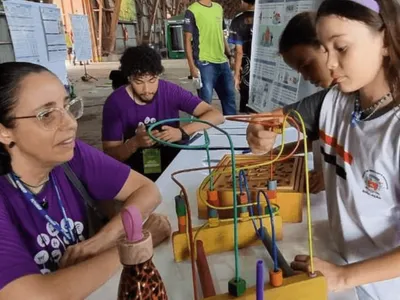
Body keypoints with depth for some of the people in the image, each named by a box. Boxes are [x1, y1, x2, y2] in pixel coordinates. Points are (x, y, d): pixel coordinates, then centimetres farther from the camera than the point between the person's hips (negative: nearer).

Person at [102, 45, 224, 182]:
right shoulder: (115, 102, -11)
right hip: (137, 174, -1)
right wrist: (135, 143, -28)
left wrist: (182, 131, -28)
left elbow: (216, 116, -14)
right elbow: (109, 155, -9)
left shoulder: (170, 91, -10)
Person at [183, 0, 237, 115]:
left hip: (223, 62, 7)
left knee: (230, 98, 14)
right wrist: (192, 66, -14)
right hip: (204, 63, -6)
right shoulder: (192, 11, -5)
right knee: (205, 101, 0)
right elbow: (188, 40, -8)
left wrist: (230, 55, 16)